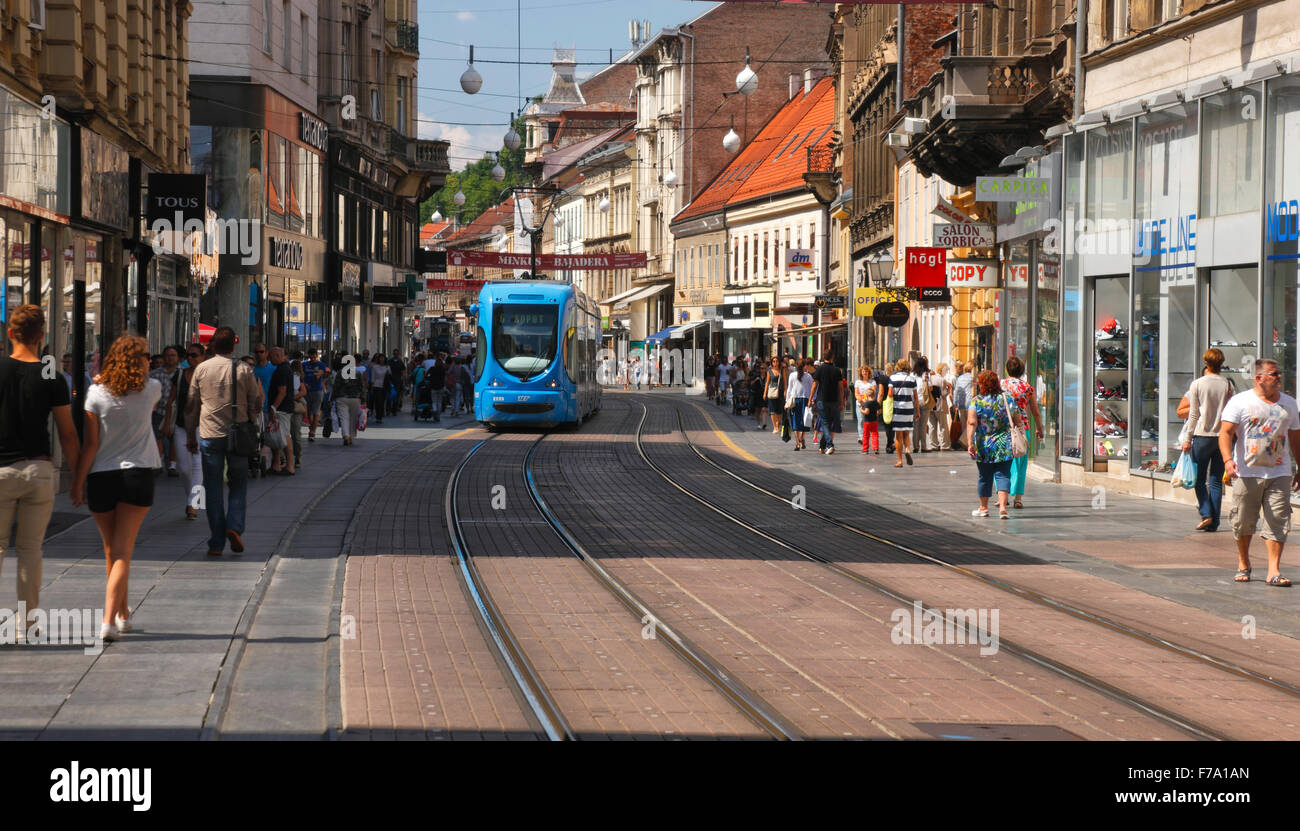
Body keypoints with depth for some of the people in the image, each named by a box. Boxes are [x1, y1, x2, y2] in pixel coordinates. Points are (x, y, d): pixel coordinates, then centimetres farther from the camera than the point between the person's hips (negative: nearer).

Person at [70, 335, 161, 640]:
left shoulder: (96, 393, -4)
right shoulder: (151, 389, -2)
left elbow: (90, 443, -6)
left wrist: (78, 481, -1)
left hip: (100, 477, 1)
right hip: (137, 475, -1)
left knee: (111, 550, 17)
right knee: (123, 551, -4)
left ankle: (123, 614, 31)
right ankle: (109, 619, -18)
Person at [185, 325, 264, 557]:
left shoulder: (201, 369, 2)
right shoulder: (244, 370, -2)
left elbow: (191, 406, 8)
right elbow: (257, 405, 1)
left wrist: (190, 436, 16)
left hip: (209, 434, 1)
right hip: (237, 434, -1)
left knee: (213, 488, 5)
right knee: (239, 484, 13)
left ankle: (216, 542, 3)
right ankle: (234, 527, -8)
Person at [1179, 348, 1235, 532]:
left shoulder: (1197, 384, -4)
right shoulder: (1227, 385, 2)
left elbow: (1193, 414, -4)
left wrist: (1188, 439, 1)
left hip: (1203, 435, -3)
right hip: (1223, 436, 3)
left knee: (1200, 478, 7)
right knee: (1216, 481, 6)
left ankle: (1206, 514, -9)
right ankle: (1214, 521, 4)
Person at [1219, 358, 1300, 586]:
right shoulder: (1240, 402, 0)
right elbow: (1225, 432, -7)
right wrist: (1228, 460, -23)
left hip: (1279, 472, 3)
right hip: (1247, 472, -3)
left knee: (1278, 522, -7)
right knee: (1243, 522, 4)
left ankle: (1274, 570, -7)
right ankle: (1243, 564, 24)